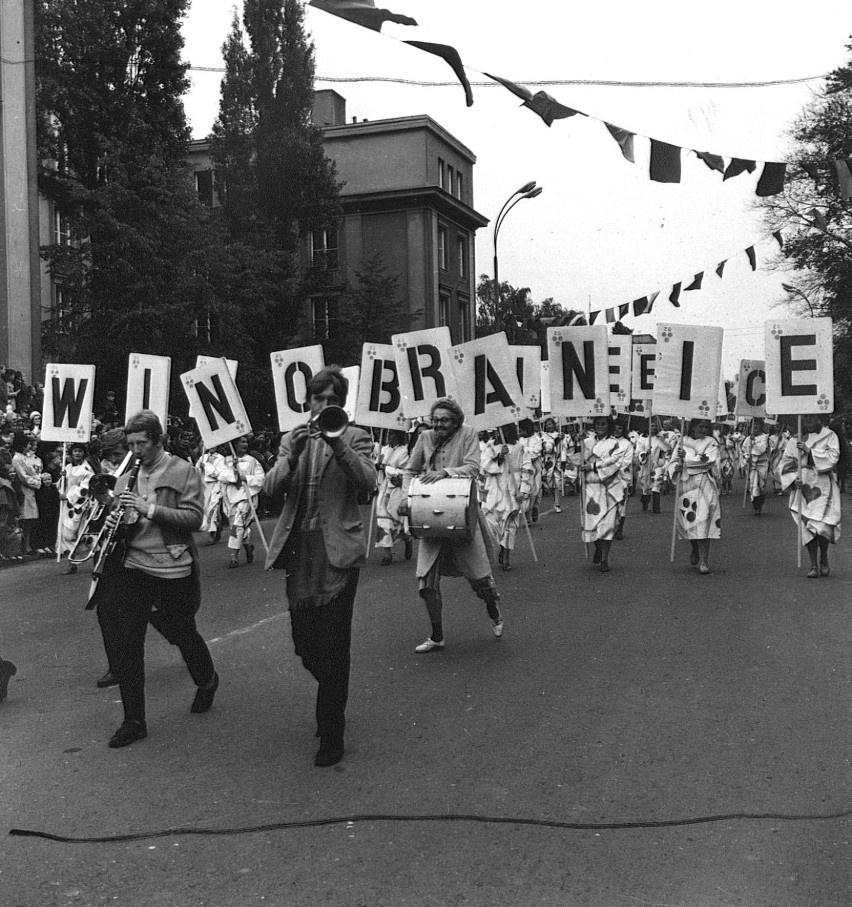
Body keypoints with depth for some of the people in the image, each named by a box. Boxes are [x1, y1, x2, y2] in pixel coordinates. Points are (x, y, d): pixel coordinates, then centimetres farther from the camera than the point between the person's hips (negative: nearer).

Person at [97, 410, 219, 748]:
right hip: (132, 566, 5)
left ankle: (207, 682, 44)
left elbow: (193, 518, -14)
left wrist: (149, 508, -22)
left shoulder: (183, 472, -6)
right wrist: (112, 521, -4)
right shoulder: (127, 475, 11)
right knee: (125, 643, 0)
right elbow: (119, 516, 20)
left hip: (172, 568, -4)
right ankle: (134, 721, 11)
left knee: (181, 632, 13)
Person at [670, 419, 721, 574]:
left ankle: (704, 560, -7)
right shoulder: (683, 442, 11)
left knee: (704, 522, -10)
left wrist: (686, 459, -13)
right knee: (690, 521, 3)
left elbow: (709, 461, -11)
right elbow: (673, 463, 5)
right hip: (687, 485, 2)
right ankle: (695, 551, 32)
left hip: (706, 486, -2)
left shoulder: (711, 443, 6)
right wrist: (677, 466, -18)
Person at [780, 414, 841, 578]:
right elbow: (786, 464, 10)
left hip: (823, 486, -2)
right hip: (803, 486, 2)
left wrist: (810, 451, -18)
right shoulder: (795, 440, 9)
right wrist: (794, 479, -7)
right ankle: (814, 565, 7)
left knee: (821, 525, -11)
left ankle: (824, 559, 14)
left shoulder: (829, 436, 3)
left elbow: (833, 457, -11)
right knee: (807, 526, -2)